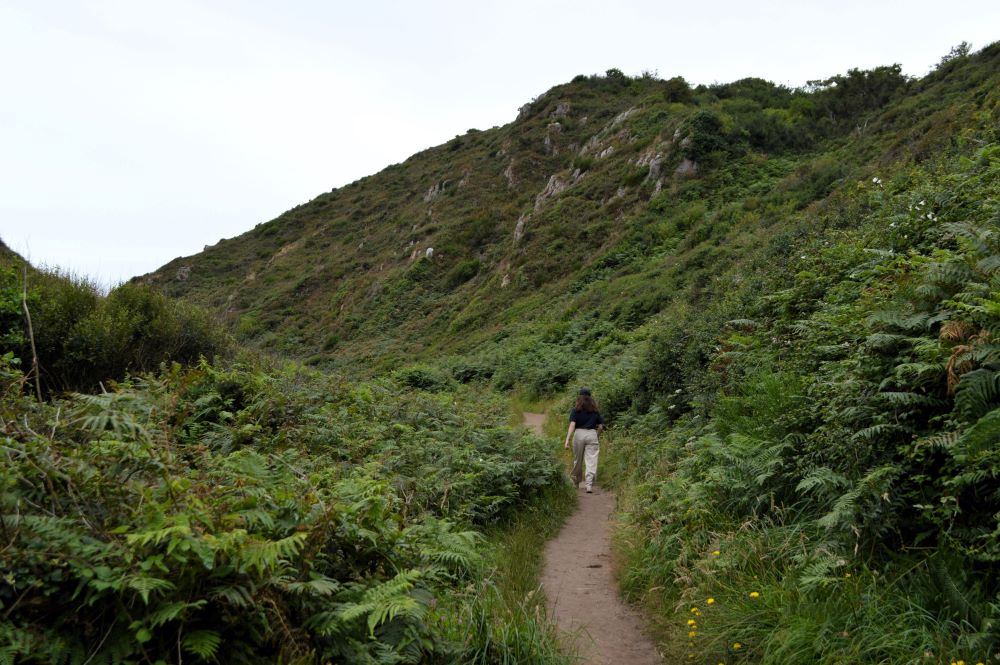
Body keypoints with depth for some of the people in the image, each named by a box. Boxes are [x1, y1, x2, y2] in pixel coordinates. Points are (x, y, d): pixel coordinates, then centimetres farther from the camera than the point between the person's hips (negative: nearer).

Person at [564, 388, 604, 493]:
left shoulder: (576, 410, -1)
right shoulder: (595, 411, 4)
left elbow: (572, 425, -11)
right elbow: (600, 426, 4)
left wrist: (567, 439, -16)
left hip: (579, 434, 0)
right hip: (592, 434, 0)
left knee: (578, 460, 15)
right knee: (591, 461, 0)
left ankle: (576, 482, 31)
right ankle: (589, 485, -9)